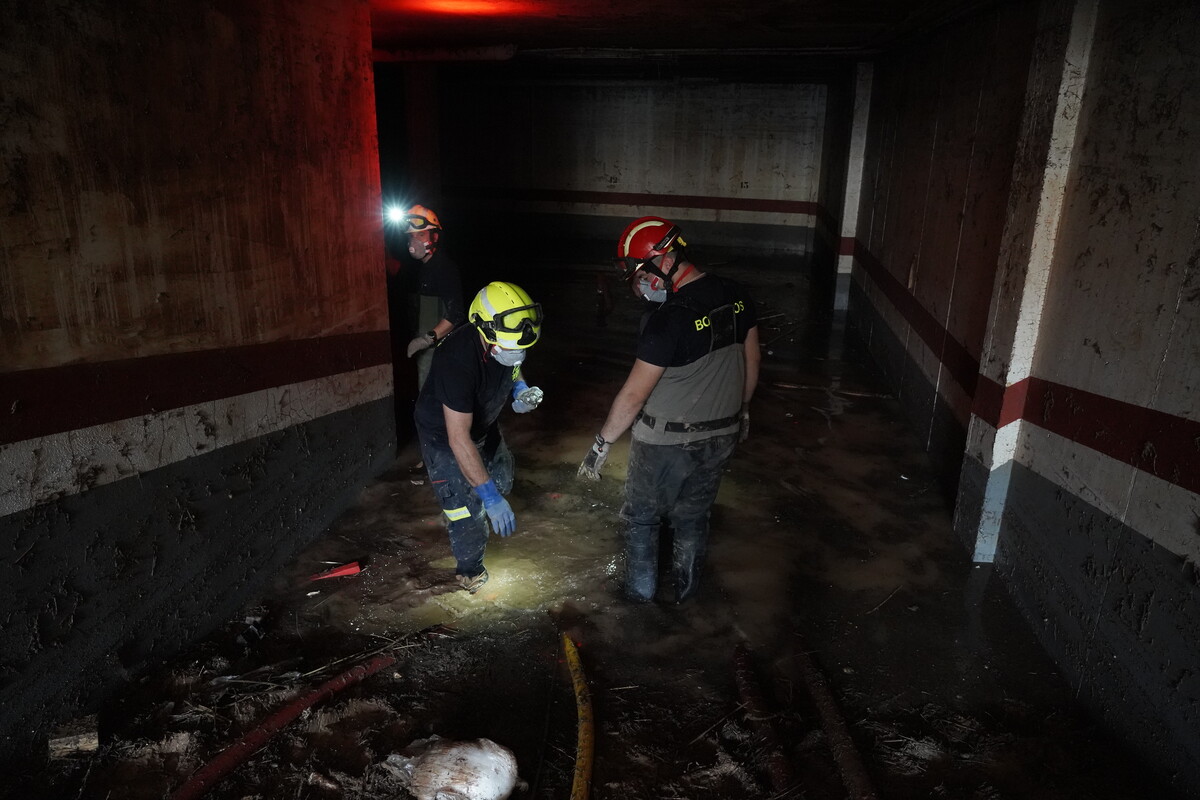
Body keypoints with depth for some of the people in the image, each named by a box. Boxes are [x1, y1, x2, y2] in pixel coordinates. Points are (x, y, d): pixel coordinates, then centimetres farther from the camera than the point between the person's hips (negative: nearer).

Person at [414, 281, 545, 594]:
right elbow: (458, 439, -41)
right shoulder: (458, 360, -41)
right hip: (444, 435, -7)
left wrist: (521, 391, -17)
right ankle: (470, 573, 21)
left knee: (501, 480, 21)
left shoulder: (508, 340, -20)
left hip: (483, 423, 7)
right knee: (469, 510, -5)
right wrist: (489, 496, -40)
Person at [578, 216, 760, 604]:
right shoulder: (736, 296, -6)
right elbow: (751, 360, 7)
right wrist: (742, 409, 22)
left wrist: (601, 445, -12)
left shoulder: (668, 320, -28)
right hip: (720, 435, 6)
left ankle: (641, 590, 36)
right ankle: (686, 588, 42)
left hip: (666, 443, -6)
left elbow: (634, 394, -24)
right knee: (693, 517, 25)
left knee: (641, 517, 19)